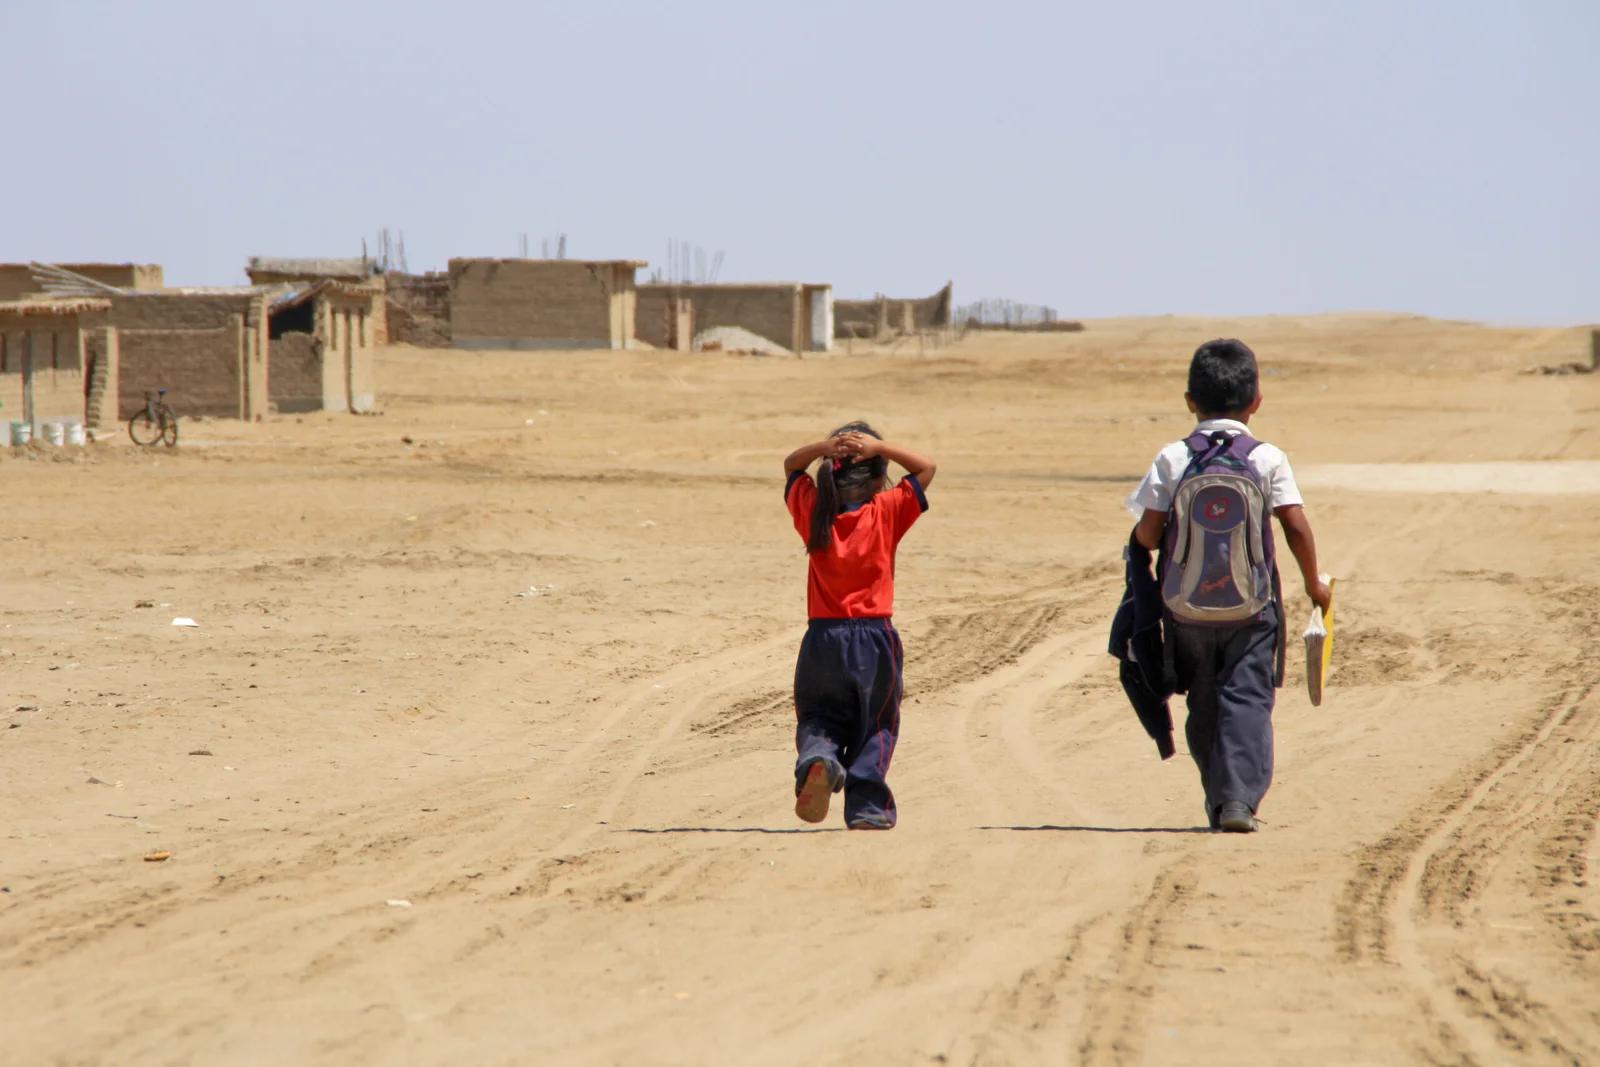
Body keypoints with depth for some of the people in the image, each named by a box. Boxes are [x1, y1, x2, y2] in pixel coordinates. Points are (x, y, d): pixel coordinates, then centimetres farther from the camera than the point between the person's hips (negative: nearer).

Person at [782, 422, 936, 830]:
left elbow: (791, 465, 16)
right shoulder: (887, 512, -5)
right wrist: (880, 447, -6)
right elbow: (927, 468, 6)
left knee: (818, 718, 15)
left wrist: (823, 448, -4)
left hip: (822, 639, 1)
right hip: (875, 639, -1)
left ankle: (817, 758, -17)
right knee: (875, 727, 12)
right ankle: (867, 806, -3)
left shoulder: (813, 513, 0)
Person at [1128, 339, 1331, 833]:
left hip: (1186, 608, 1)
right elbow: (1296, 526, -6)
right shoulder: (1268, 459, -5)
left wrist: (1144, 538, 18)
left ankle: (1219, 800, 17)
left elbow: (1147, 534, -6)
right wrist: (1313, 582, 8)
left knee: (1204, 707, 14)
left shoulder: (1171, 460, -3)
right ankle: (1240, 797, -16)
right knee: (1247, 700, -1)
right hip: (1252, 608, -1)